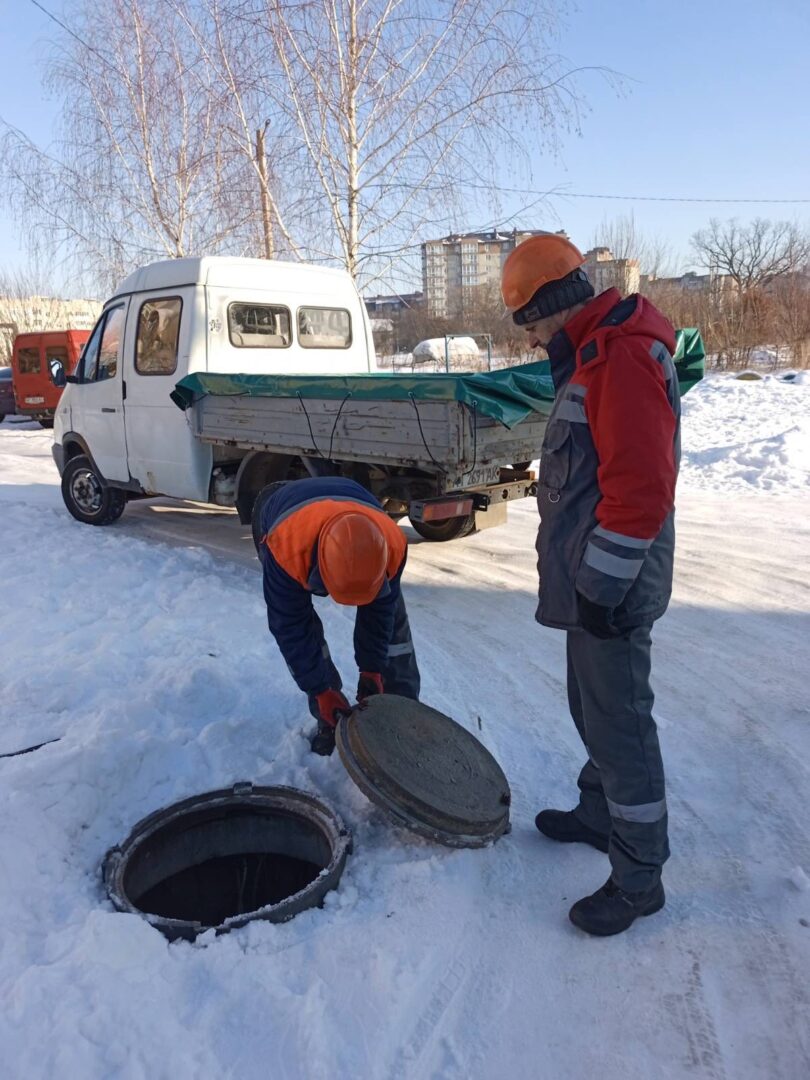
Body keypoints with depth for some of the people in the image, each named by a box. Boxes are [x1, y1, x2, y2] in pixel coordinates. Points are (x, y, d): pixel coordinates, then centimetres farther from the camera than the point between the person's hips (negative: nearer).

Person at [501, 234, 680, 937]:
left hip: (611, 588, -10)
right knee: (593, 708, 22)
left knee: (619, 720, 0)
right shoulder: (592, 358, 16)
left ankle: (638, 877, 15)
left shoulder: (621, 357, -19)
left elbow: (641, 487, -26)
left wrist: (603, 586, -21)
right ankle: (600, 815, 41)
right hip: (589, 582, 11)